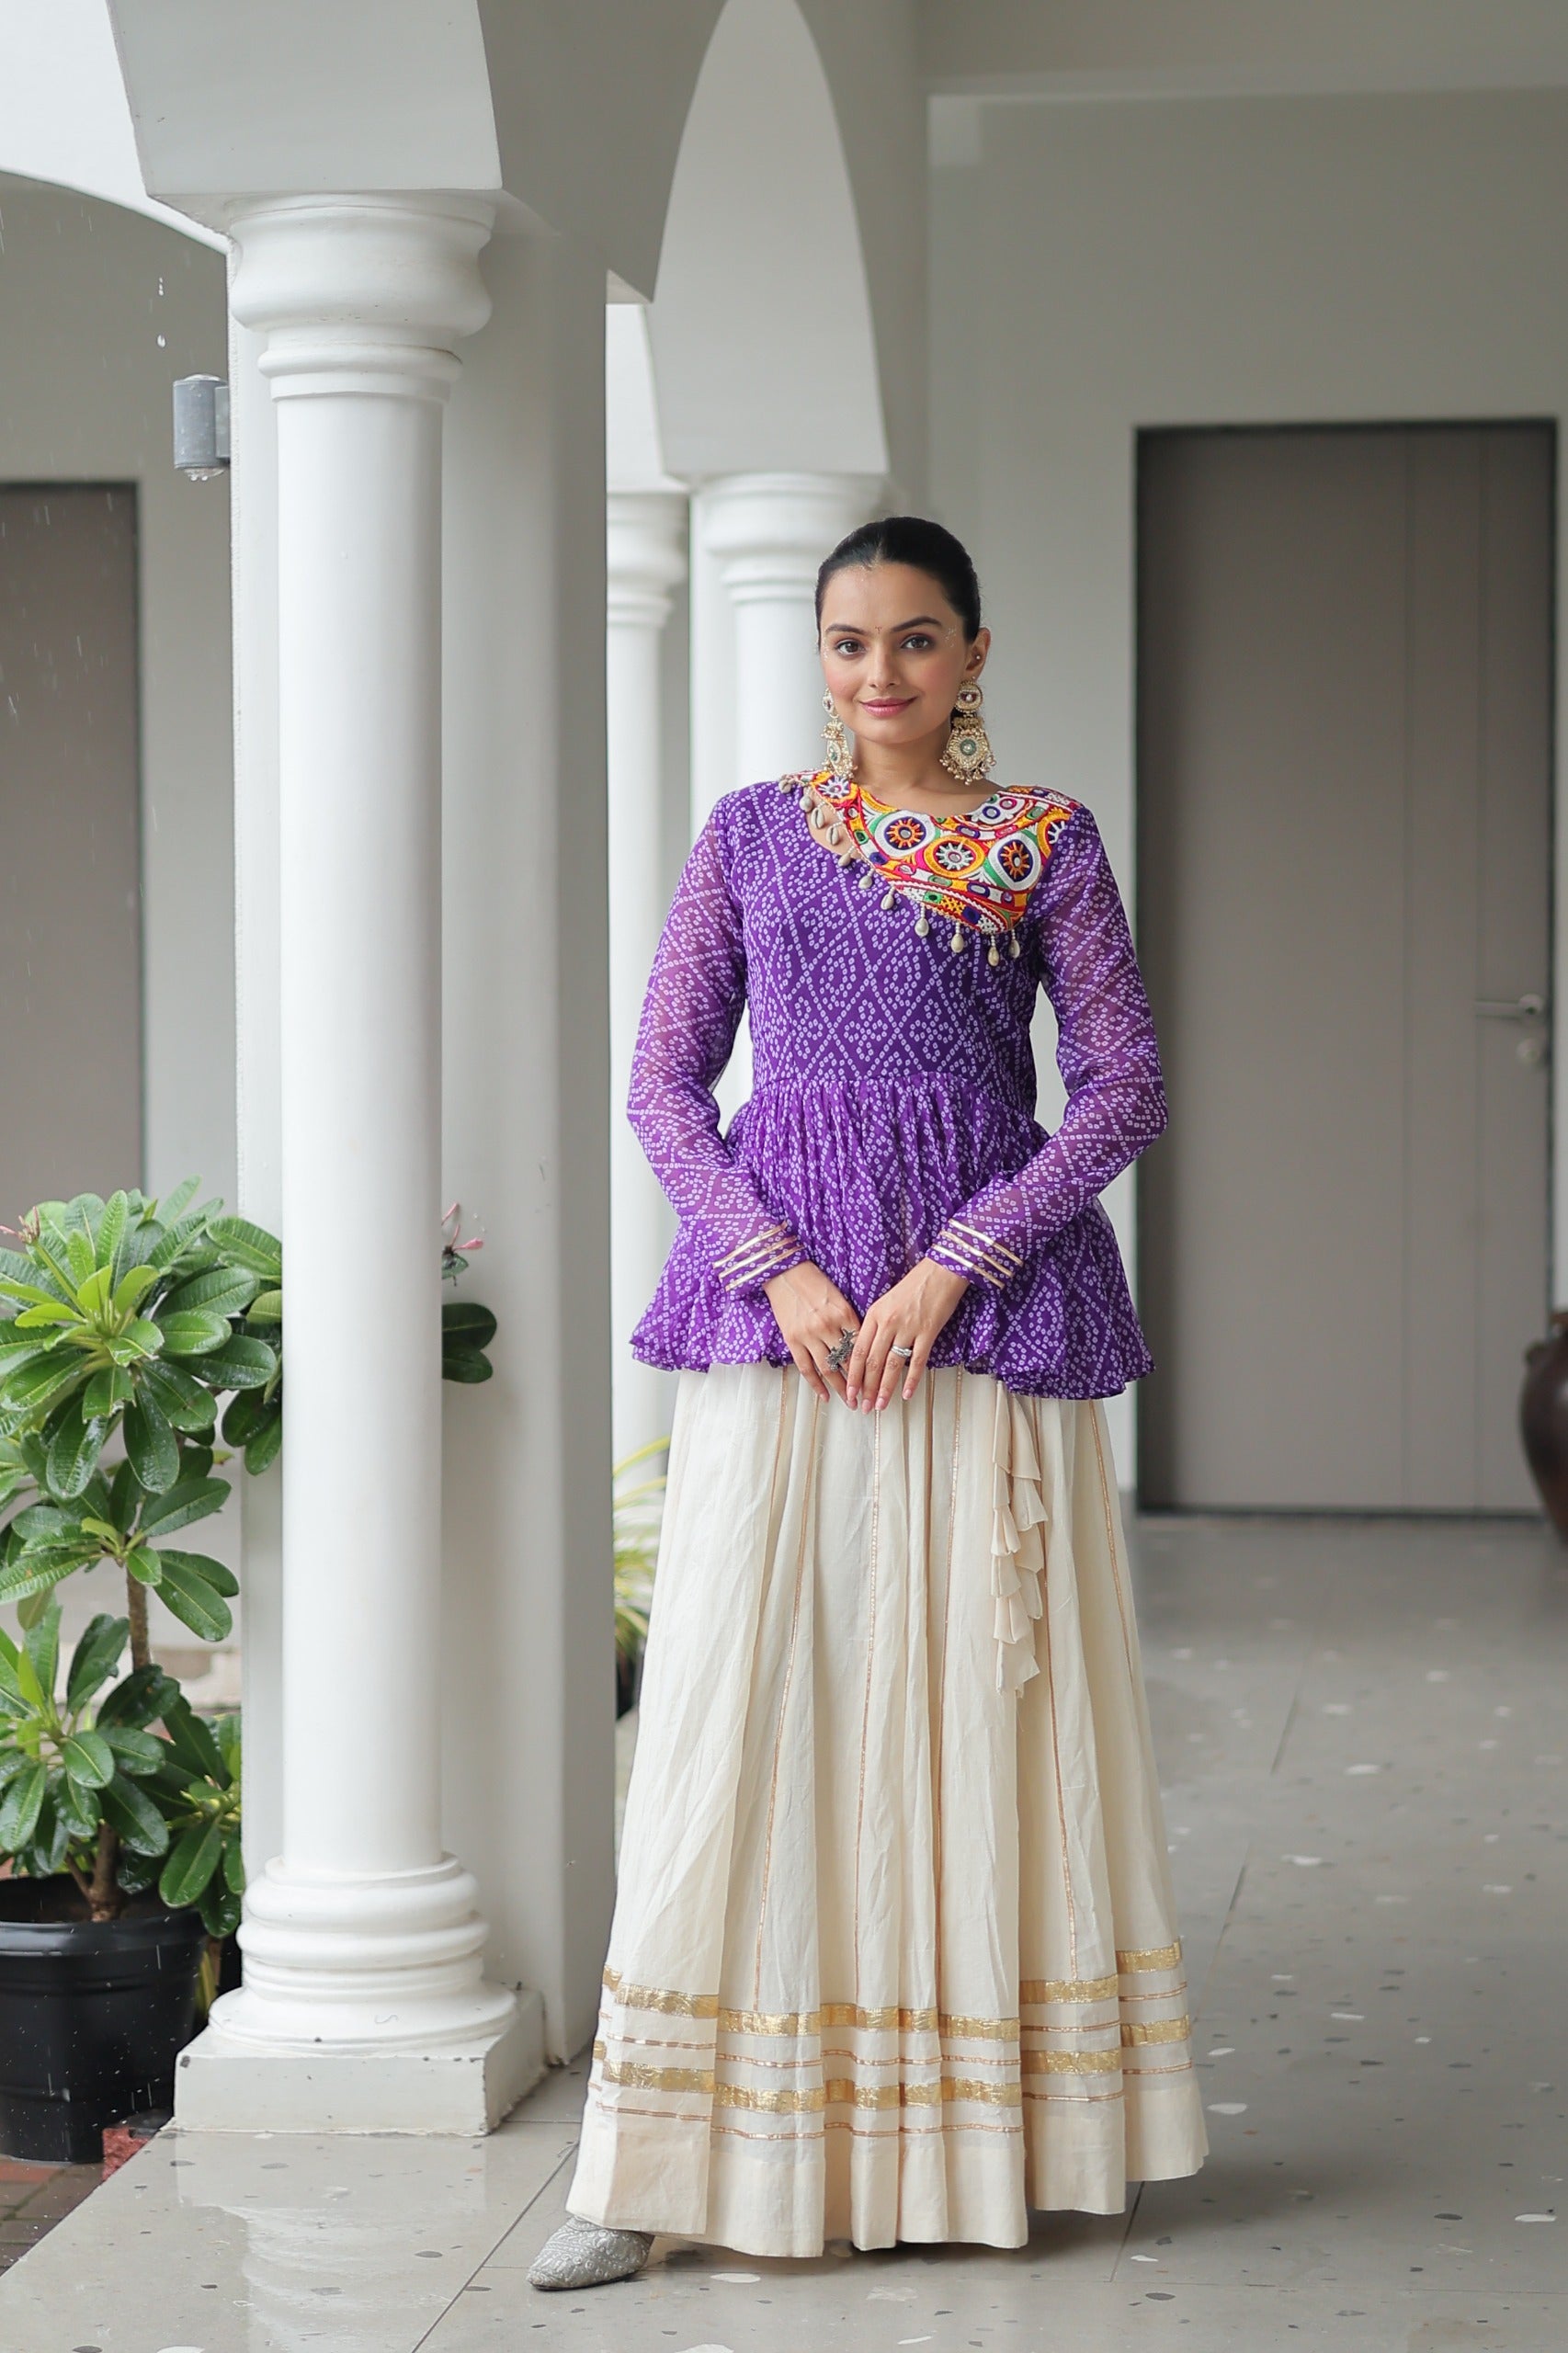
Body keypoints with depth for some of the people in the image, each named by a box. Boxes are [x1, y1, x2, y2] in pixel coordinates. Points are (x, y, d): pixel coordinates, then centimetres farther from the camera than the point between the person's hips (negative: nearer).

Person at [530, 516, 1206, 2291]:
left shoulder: (1045, 844, 6)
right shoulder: (750, 835, 10)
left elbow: (1124, 1087, 0)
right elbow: (665, 1082, 7)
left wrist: (953, 1266, -11)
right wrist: (779, 1270, -9)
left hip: (985, 1285, -1)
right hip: (778, 1293, 1)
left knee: (980, 1692, 0)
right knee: (735, 1695, -3)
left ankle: (991, 2130, 13)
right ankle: (655, 2161, -1)